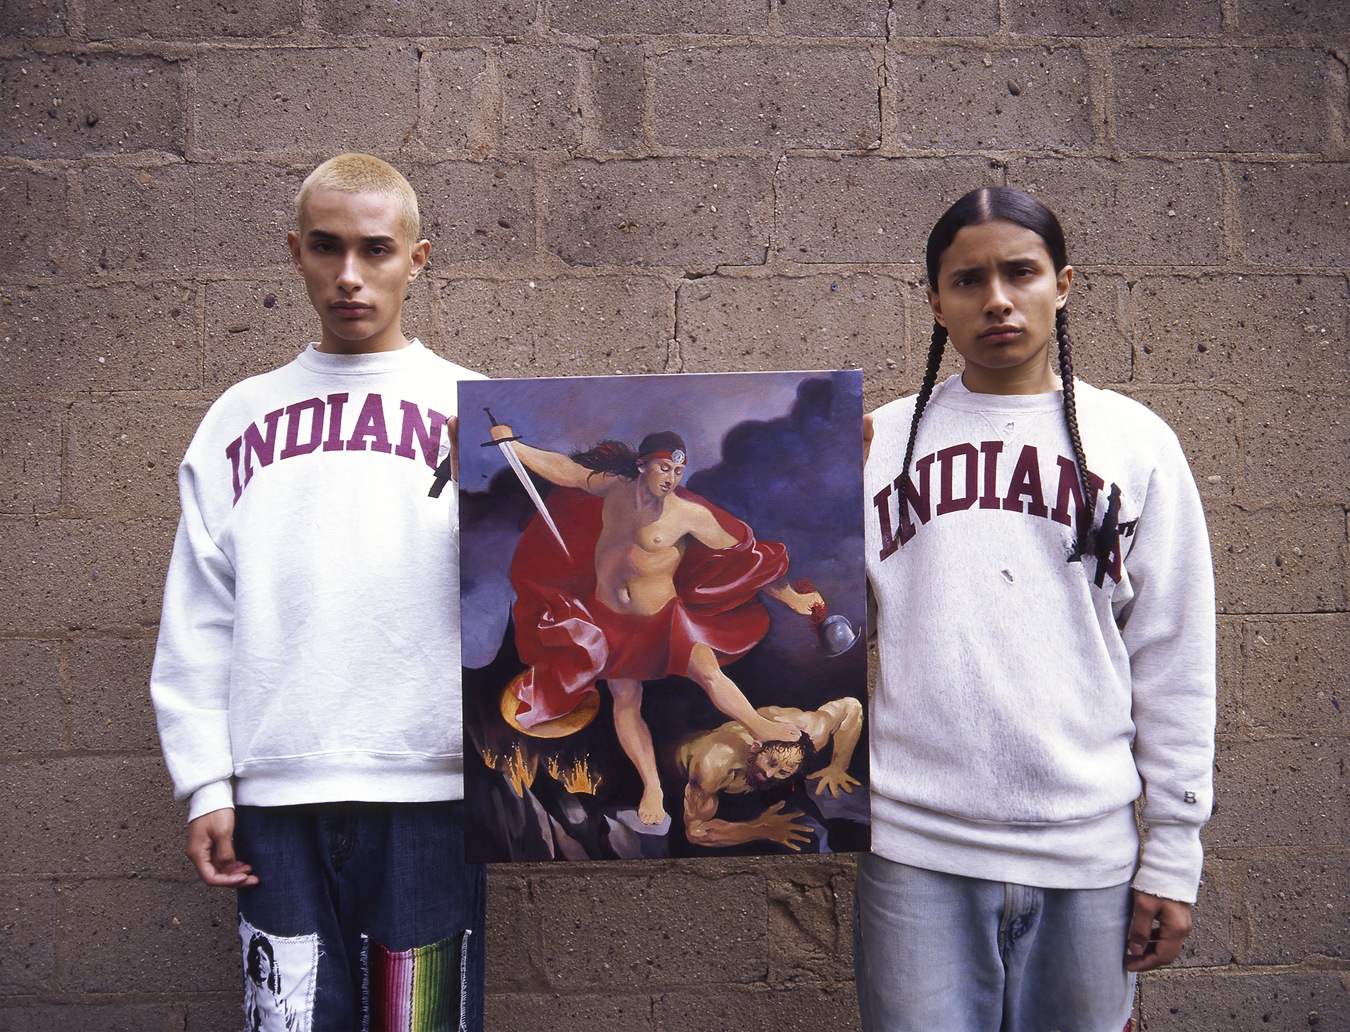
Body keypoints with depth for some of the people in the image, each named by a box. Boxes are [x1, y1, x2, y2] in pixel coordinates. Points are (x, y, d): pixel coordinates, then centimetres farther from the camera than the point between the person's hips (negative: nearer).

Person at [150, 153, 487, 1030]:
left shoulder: (472, 409, 5)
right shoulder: (241, 417, 11)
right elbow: (198, 618, 11)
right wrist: (206, 780, 5)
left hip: (429, 790, -1)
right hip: (275, 798, 2)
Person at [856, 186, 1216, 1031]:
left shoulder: (1135, 443, 4)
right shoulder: (880, 439, 5)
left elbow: (1175, 662, 4)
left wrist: (1173, 857, 3)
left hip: (1088, 856, 1)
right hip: (914, 848, 0)